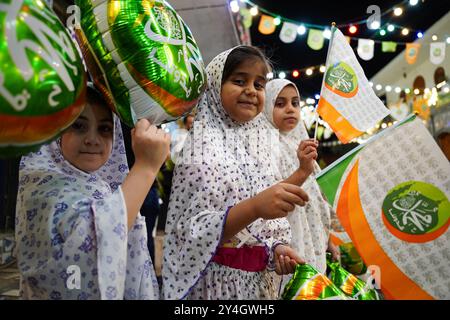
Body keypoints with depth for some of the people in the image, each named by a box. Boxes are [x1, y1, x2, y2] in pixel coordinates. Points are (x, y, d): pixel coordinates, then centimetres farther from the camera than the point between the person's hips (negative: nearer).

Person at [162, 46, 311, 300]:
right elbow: (190, 233, -20)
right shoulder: (202, 144, -13)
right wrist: (254, 207, -32)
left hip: (261, 279, 6)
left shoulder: (259, 143, 3)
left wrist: (278, 247, -9)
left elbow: (271, 220, 10)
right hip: (217, 280, -5)